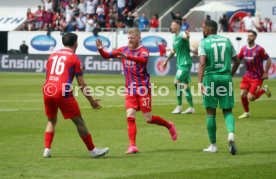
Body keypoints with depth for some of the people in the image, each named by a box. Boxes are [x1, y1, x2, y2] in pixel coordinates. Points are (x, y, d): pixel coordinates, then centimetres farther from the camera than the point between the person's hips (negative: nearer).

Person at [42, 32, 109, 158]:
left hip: (47, 91, 5)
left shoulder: (52, 56, 17)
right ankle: (92, 150, 12)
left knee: (51, 120, 22)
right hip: (63, 93, -5)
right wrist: (91, 100, 9)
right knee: (78, 121, 5)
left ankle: (47, 150, 9)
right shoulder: (74, 58, 2)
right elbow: (81, 84, 0)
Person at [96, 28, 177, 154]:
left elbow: (143, 59, -33)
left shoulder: (143, 51, -9)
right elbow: (107, 56, 4)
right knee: (130, 116, -9)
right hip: (130, 90, 4)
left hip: (143, 88, -4)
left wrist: (127, 57, -48)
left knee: (148, 119, 1)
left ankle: (169, 126, 28)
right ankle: (132, 146, -7)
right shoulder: (124, 50, 7)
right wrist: (100, 49, -18)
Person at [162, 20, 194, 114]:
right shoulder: (175, 37, 14)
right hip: (180, 63, 9)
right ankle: (191, 108, 15)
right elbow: (174, 50, 27)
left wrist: (187, 36, -65)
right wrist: (166, 61, 33)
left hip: (185, 63, -9)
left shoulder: (182, 34, -14)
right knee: (185, 85, 10)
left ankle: (179, 106, -9)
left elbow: (185, 36, -41)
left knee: (177, 82, -16)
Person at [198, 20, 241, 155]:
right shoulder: (226, 41, 10)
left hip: (211, 77, -3)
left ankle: (213, 145, 12)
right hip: (226, 78, 3)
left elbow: (202, 63, -15)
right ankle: (231, 134, -20)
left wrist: (200, 82, -19)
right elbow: (237, 61, 13)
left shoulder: (204, 43, -2)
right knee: (227, 110, 9)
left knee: (211, 112, 7)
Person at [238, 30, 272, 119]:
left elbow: (268, 60, -9)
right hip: (247, 75, 5)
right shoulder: (244, 49, 0)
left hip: (257, 77, -5)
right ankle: (246, 112, 23)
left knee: (250, 97, -10)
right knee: (243, 95, 0)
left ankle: (264, 90, 18)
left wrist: (266, 73, -9)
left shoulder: (259, 49, -16)